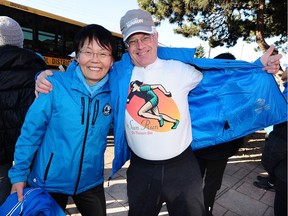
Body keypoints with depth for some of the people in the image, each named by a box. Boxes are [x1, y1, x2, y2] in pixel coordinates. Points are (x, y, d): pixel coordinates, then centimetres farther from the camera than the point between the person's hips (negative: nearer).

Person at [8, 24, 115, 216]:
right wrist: (19, 173, -5)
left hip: (91, 182, 2)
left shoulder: (114, 90, -11)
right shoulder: (55, 85, -18)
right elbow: (31, 131, -11)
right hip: (49, 181, -1)